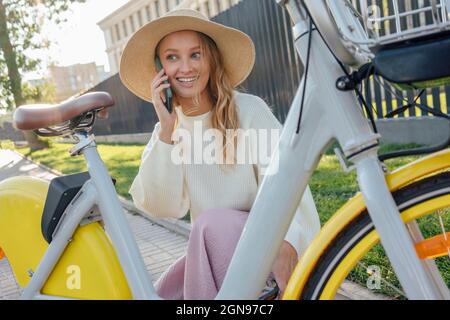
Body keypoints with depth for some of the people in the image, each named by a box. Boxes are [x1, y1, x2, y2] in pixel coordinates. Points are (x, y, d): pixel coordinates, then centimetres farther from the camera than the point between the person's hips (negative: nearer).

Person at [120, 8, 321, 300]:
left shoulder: (249, 110, -12)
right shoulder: (168, 129, 2)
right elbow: (164, 207, -10)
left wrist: (286, 242, -44)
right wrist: (167, 132, -19)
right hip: (212, 252, 5)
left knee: (213, 223, -32)